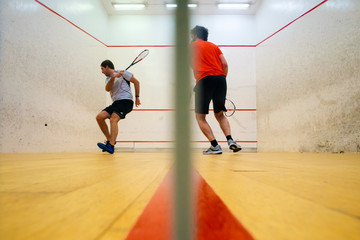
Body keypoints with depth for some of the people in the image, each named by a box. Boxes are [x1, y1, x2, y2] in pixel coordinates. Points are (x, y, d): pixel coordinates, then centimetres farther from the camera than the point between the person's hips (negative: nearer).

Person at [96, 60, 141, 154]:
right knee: (99, 117, -9)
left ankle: (111, 146, -40)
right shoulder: (107, 79, 20)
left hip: (126, 101, -7)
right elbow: (107, 89, -3)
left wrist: (137, 97, 2)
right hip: (116, 103, 7)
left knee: (113, 120, -28)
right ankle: (110, 140, 1)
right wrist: (113, 77, -20)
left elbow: (136, 82, 5)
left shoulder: (122, 73, 5)